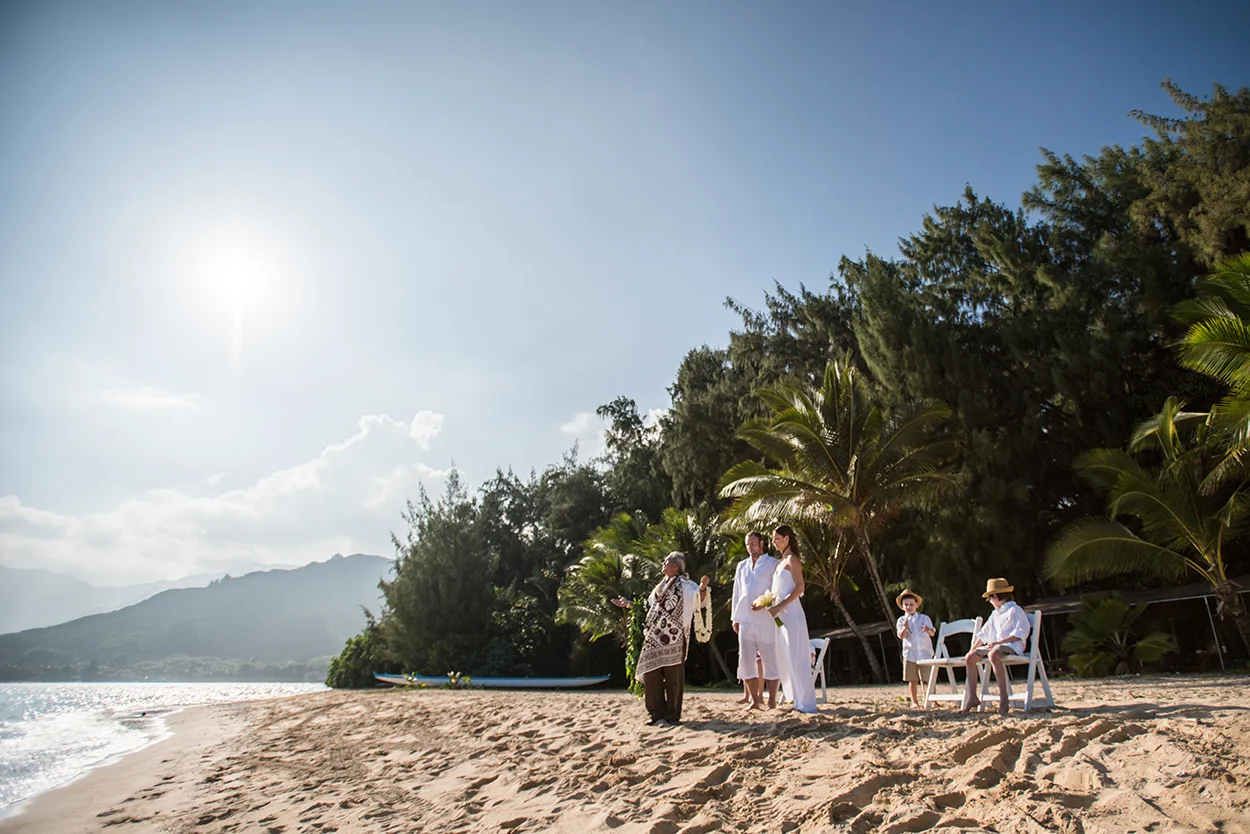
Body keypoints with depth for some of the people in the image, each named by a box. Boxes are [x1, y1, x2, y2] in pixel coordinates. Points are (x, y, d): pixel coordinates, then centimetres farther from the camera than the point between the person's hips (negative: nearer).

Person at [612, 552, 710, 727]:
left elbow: (700, 599, -16)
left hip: (673, 638, -7)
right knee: (650, 673, 4)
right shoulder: (659, 586, 21)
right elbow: (648, 608, 27)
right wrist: (628, 604, 25)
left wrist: (703, 588, -36)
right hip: (654, 637, 7)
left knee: (673, 676, -1)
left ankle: (672, 716, 7)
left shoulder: (685, 585, -1)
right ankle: (657, 714, 13)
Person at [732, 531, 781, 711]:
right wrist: (735, 617, 14)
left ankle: (772, 700, 9)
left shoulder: (773, 564, 1)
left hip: (766, 620, -5)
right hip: (745, 620, 5)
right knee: (746, 661, 3)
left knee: (769, 660, 1)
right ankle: (754, 699, 11)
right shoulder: (742, 566, 17)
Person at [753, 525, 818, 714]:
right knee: (785, 657, 10)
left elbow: (800, 588, -16)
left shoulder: (792, 559, -7)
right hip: (780, 614, 9)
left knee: (795, 657, -6)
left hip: (790, 613, -9)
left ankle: (805, 702, -1)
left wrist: (780, 606, -21)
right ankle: (796, 698, 16)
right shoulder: (781, 562, 18)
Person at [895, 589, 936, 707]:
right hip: (910, 654, 0)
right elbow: (901, 636, -6)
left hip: (925, 653, 0)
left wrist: (928, 630, -21)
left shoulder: (924, 618, 5)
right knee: (913, 680, 4)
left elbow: (933, 633, 1)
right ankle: (915, 701, 14)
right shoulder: (901, 620, 5)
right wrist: (905, 628, -25)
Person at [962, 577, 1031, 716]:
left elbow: (1020, 633, -14)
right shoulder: (995, 614, 27)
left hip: (1012, 646, -8)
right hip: (993, 646, 9)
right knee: (970, 657, -11)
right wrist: (972, 649, 18)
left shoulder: (1015, 610, 0)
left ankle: (1004, 698, -36)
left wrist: (999, 642, -21)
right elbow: (983, 634, 29)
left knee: (993, 654, -39)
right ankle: (972, 697, -10)